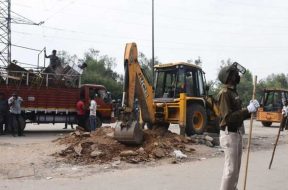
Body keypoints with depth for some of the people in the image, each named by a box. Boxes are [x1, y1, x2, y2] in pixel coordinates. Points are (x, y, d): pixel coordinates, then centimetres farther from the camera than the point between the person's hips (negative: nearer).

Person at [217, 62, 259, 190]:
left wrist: (250, 109, 2)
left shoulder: (233, 92, 14)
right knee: (231, 168, -6)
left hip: (236, 133, 10)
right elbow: (228, 117, -24)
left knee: (236, 167, 17)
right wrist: (248, 110, -23)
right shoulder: (224, 93, -16)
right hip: (229, 134, -10)